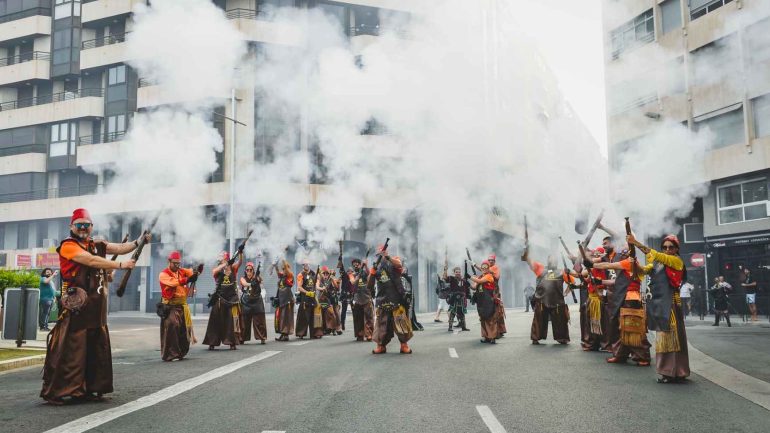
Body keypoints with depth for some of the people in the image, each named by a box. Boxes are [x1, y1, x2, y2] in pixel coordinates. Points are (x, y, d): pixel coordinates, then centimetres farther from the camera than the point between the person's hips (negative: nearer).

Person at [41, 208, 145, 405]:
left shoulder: (98, 245, 14)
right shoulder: (68, 246, -6)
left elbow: (120, 248, 4)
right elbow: (91, 260, -19)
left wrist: (138, 242, -13)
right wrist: (121, 265, -22)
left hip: (96, 307, 8)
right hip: (76, 306, -7)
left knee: (96, 349, 12)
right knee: (68, 349, -8)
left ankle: (87, 388, 22)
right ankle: (53, 391, -1)